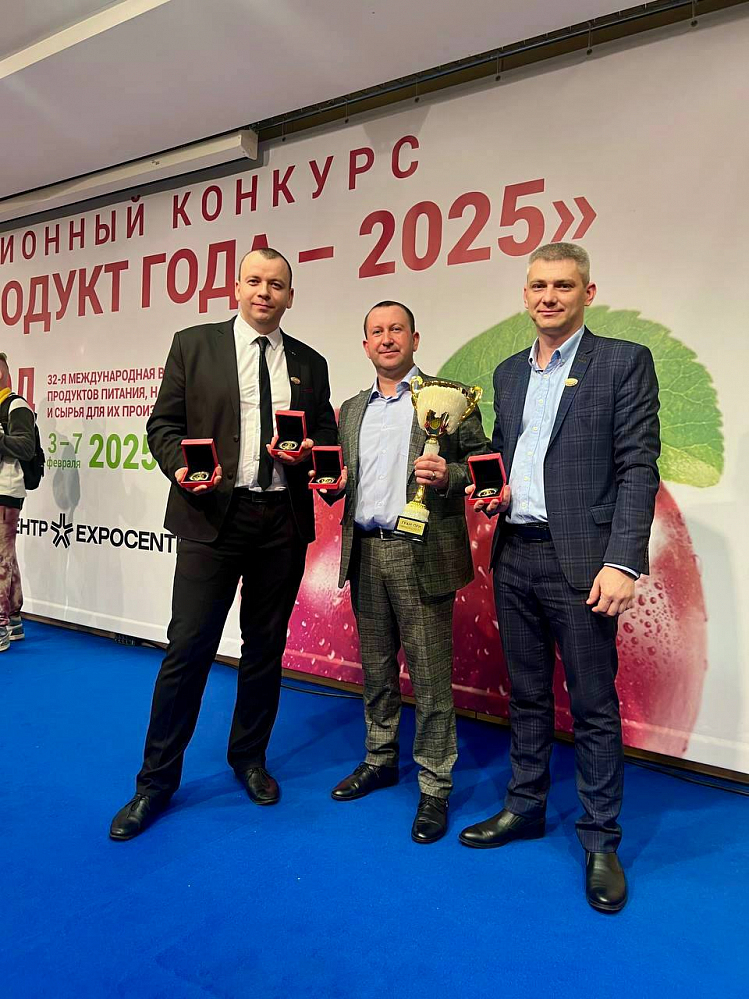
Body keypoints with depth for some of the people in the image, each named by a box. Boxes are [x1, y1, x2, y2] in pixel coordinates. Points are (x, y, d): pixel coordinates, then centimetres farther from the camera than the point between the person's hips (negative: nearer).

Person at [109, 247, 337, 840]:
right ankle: (157, 780, 17)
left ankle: (249, 758, 33)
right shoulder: (194, 345, 5)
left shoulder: (309, 363, 12)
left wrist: (307, 452, -6)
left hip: (283, 522, 3)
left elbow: (327, 435, 16)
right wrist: (181, 468, -15)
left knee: (266, 647, 13)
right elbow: (164, 424, 3)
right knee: (188, 648, -1)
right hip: (213, 515, -2)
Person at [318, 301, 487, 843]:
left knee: (430, 676, 2)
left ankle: (435, 788, 17)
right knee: (376, 669, 17)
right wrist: (332, 482, -1)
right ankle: (380, 761, 35)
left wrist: (447, 475, -21)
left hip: (421, 554, -5)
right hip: (364, 554, 5)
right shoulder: (351, 410, 17)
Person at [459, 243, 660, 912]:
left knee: (594, 706, 5)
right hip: (514, 558, 5)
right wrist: (492, 493, 0)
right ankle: (525, 807, 34)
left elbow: (638, 467, -9)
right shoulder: (508, 372, 15)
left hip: (580, 562, -5)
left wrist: (624, 561, -18)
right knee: (527, 695, 17)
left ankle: (600, 839, 22)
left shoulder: (624, 362, -2)